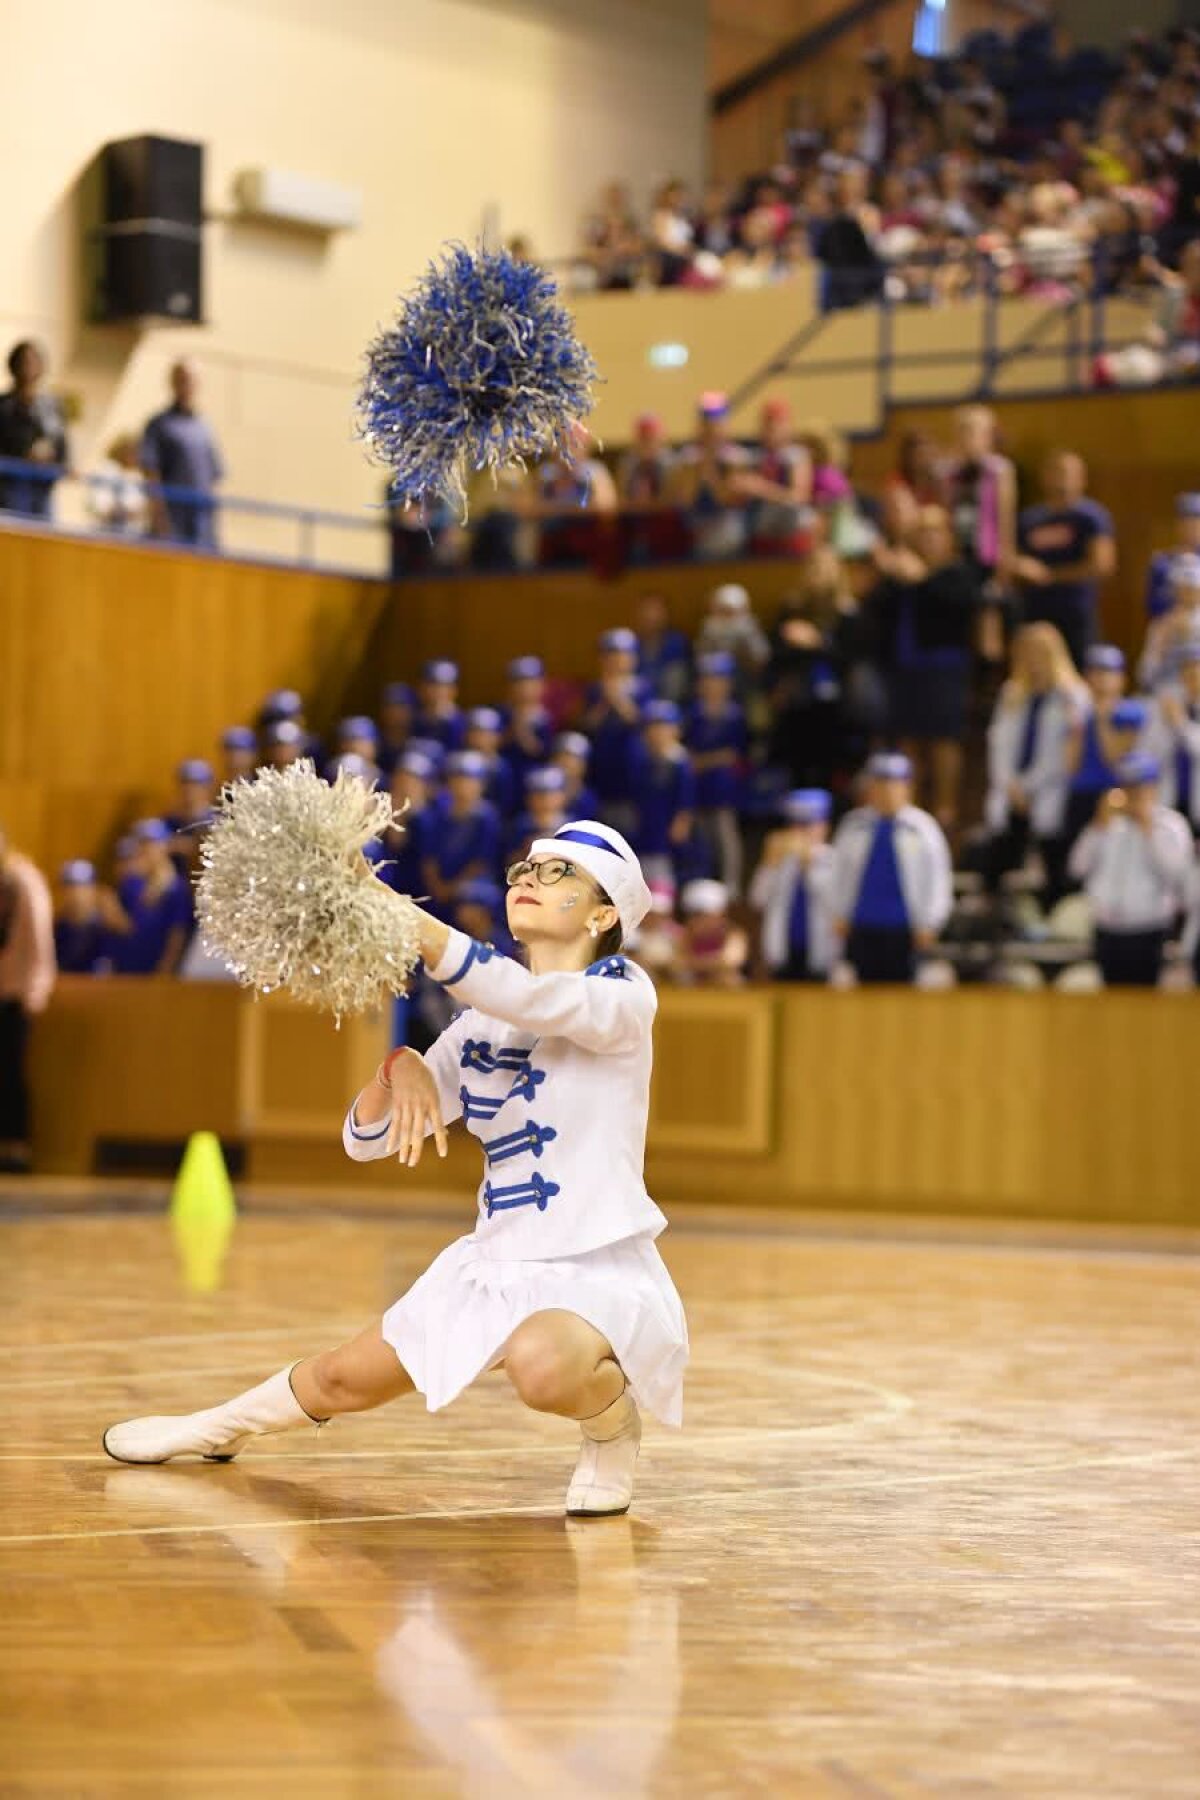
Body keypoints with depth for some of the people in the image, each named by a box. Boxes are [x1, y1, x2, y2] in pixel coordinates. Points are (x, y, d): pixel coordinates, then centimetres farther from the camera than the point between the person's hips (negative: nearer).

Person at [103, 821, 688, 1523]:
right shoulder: (479, 1027, 8)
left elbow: (526, 998, -32)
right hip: (495, 1264, 6)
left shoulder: (624, 993, -10)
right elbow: (366, 1139, 8)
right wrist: (400, 1068, -15)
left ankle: (613, 1426, -4)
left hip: (604, 1274, -6)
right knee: (344, 1378, 13)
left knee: (543, 1364, -38)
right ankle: (220, 1428, 45)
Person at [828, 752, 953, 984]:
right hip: (861, 928, 2)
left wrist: (927, 925, -1)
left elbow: (937, 877, 3)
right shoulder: (853, 825, 8)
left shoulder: (922, 827, 2)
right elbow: (838, 872, 14)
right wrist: (839, 916, 7)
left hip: (903, 931, -2)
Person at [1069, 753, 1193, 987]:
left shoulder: (1171, 824, 0)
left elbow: (1173, 870, -17)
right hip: (1107, 932, 4)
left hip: (1148, 935, -4)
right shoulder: (1111, 822, 12)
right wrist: (1099, 825, -4)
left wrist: (1147, 827, -15)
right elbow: (1080, 867, 4)